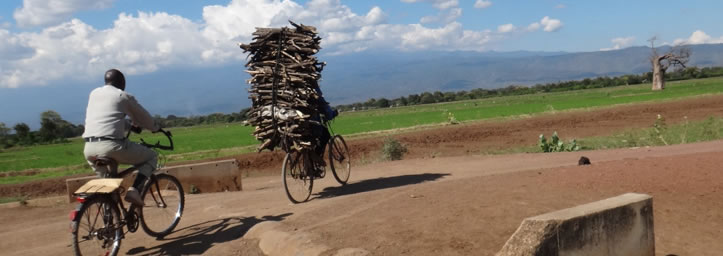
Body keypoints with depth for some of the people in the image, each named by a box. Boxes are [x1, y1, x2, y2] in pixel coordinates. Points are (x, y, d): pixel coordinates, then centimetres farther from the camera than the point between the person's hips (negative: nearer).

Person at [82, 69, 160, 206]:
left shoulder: (94, 93, 21)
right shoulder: (124, 96, 4)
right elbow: (144, 118, 15)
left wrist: (130, 126, 44)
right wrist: (156, 128, 35)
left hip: (89, 149, 7)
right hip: (112, 146, -6)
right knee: (152, 156, 12)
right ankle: (134, 189, -8)